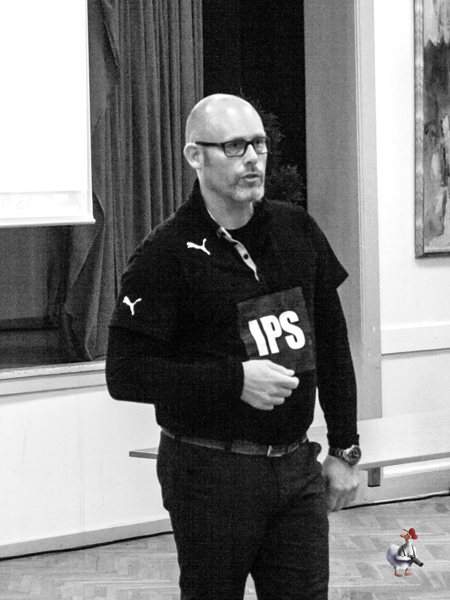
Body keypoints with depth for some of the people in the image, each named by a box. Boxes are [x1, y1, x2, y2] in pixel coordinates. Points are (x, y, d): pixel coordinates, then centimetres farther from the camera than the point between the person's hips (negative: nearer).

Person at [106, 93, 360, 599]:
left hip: (296, 464, 5)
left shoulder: (297, 231, 5)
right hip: (211, 473, -4)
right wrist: (235, 380, -20)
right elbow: (125, 374, -15)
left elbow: (332, 345, 11)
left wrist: (344, 449, 9)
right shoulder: (168, 253, -11)